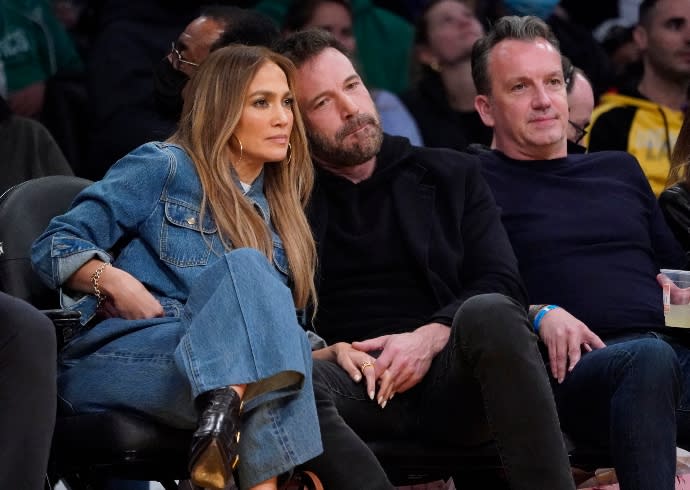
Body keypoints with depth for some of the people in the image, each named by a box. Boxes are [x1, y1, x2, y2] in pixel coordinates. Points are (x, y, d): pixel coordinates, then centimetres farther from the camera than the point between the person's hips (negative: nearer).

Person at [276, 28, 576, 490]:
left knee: (490, 314, -34)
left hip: (451, 378, 1)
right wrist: (324, 351, -10)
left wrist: (429, 338, -8)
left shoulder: (452, 175, 20)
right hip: (357, 382, -1)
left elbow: (502, 286, 10)